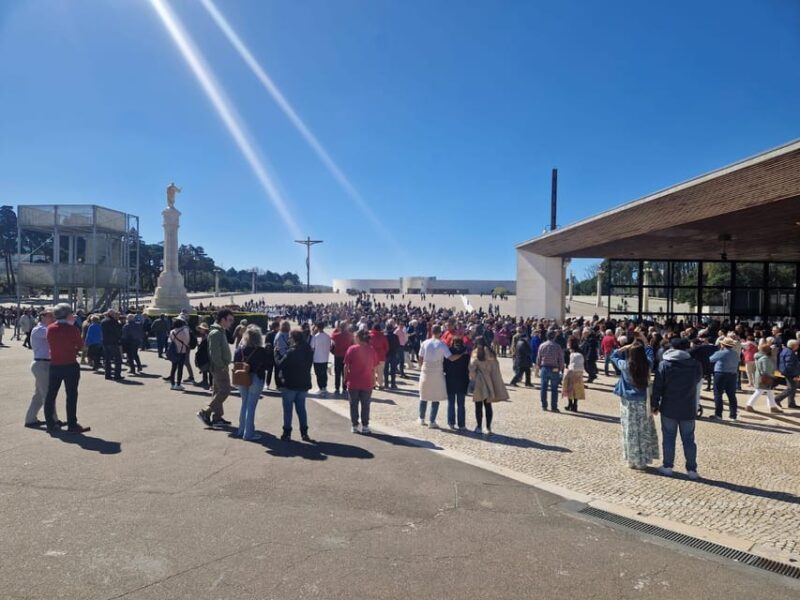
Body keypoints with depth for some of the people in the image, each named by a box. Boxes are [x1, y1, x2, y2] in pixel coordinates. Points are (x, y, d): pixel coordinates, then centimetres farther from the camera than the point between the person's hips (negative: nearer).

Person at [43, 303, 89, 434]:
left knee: (51, 395, 13)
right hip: (70, 366, -5)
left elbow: (51, 344, 13)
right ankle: (72, 425, 4)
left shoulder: (50, 328, 0)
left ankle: (50, 423, 18)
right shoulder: (72, 329, -13)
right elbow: (80, 345, -5)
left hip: (54, 366, 5)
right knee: (71, 395, 1)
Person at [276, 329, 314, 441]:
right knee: (301, 408, 14)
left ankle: (287, 433, 10)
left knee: (288, 409, 6)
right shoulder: (309, 351, 4)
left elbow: (280, 365, -16)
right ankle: (304, 433, 15)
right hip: (303, 384, 6)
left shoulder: (291, 352, -20)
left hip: (290, 384, -6)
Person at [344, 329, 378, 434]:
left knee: (354, 405, 11)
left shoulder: (351, 349, -8)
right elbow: (373, 368, 0)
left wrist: (345, 379, 4)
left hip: (353, 382, -1)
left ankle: (354, 426, 14)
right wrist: (373, 380, 9)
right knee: (365, 405, 10)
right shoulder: (371, 350, -3)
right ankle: (365, 426, 13)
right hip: (367, 383, 1)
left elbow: (346, 366, -6)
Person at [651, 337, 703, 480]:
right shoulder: (695, 365, -4)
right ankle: (692, 469, 14)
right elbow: (698, 380, 16)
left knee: (668, 438, 9)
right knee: (688, 440, 10)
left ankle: (667, 466, 15)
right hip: (688, 409, 1)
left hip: (669, 409, -1)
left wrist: (655, 404, 1)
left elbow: (657, 386, -8)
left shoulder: (664, 364, -8)